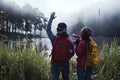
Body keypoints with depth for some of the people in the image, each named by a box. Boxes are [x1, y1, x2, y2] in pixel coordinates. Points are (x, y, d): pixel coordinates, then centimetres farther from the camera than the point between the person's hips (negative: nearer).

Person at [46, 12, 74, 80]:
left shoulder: (54, 39, -15)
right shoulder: (69, 41, -12)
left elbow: (48, 29, 1)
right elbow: (72, 53, -3)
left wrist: (51, 18, 9)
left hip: (55, 63, -1)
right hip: (65, 64, 1)